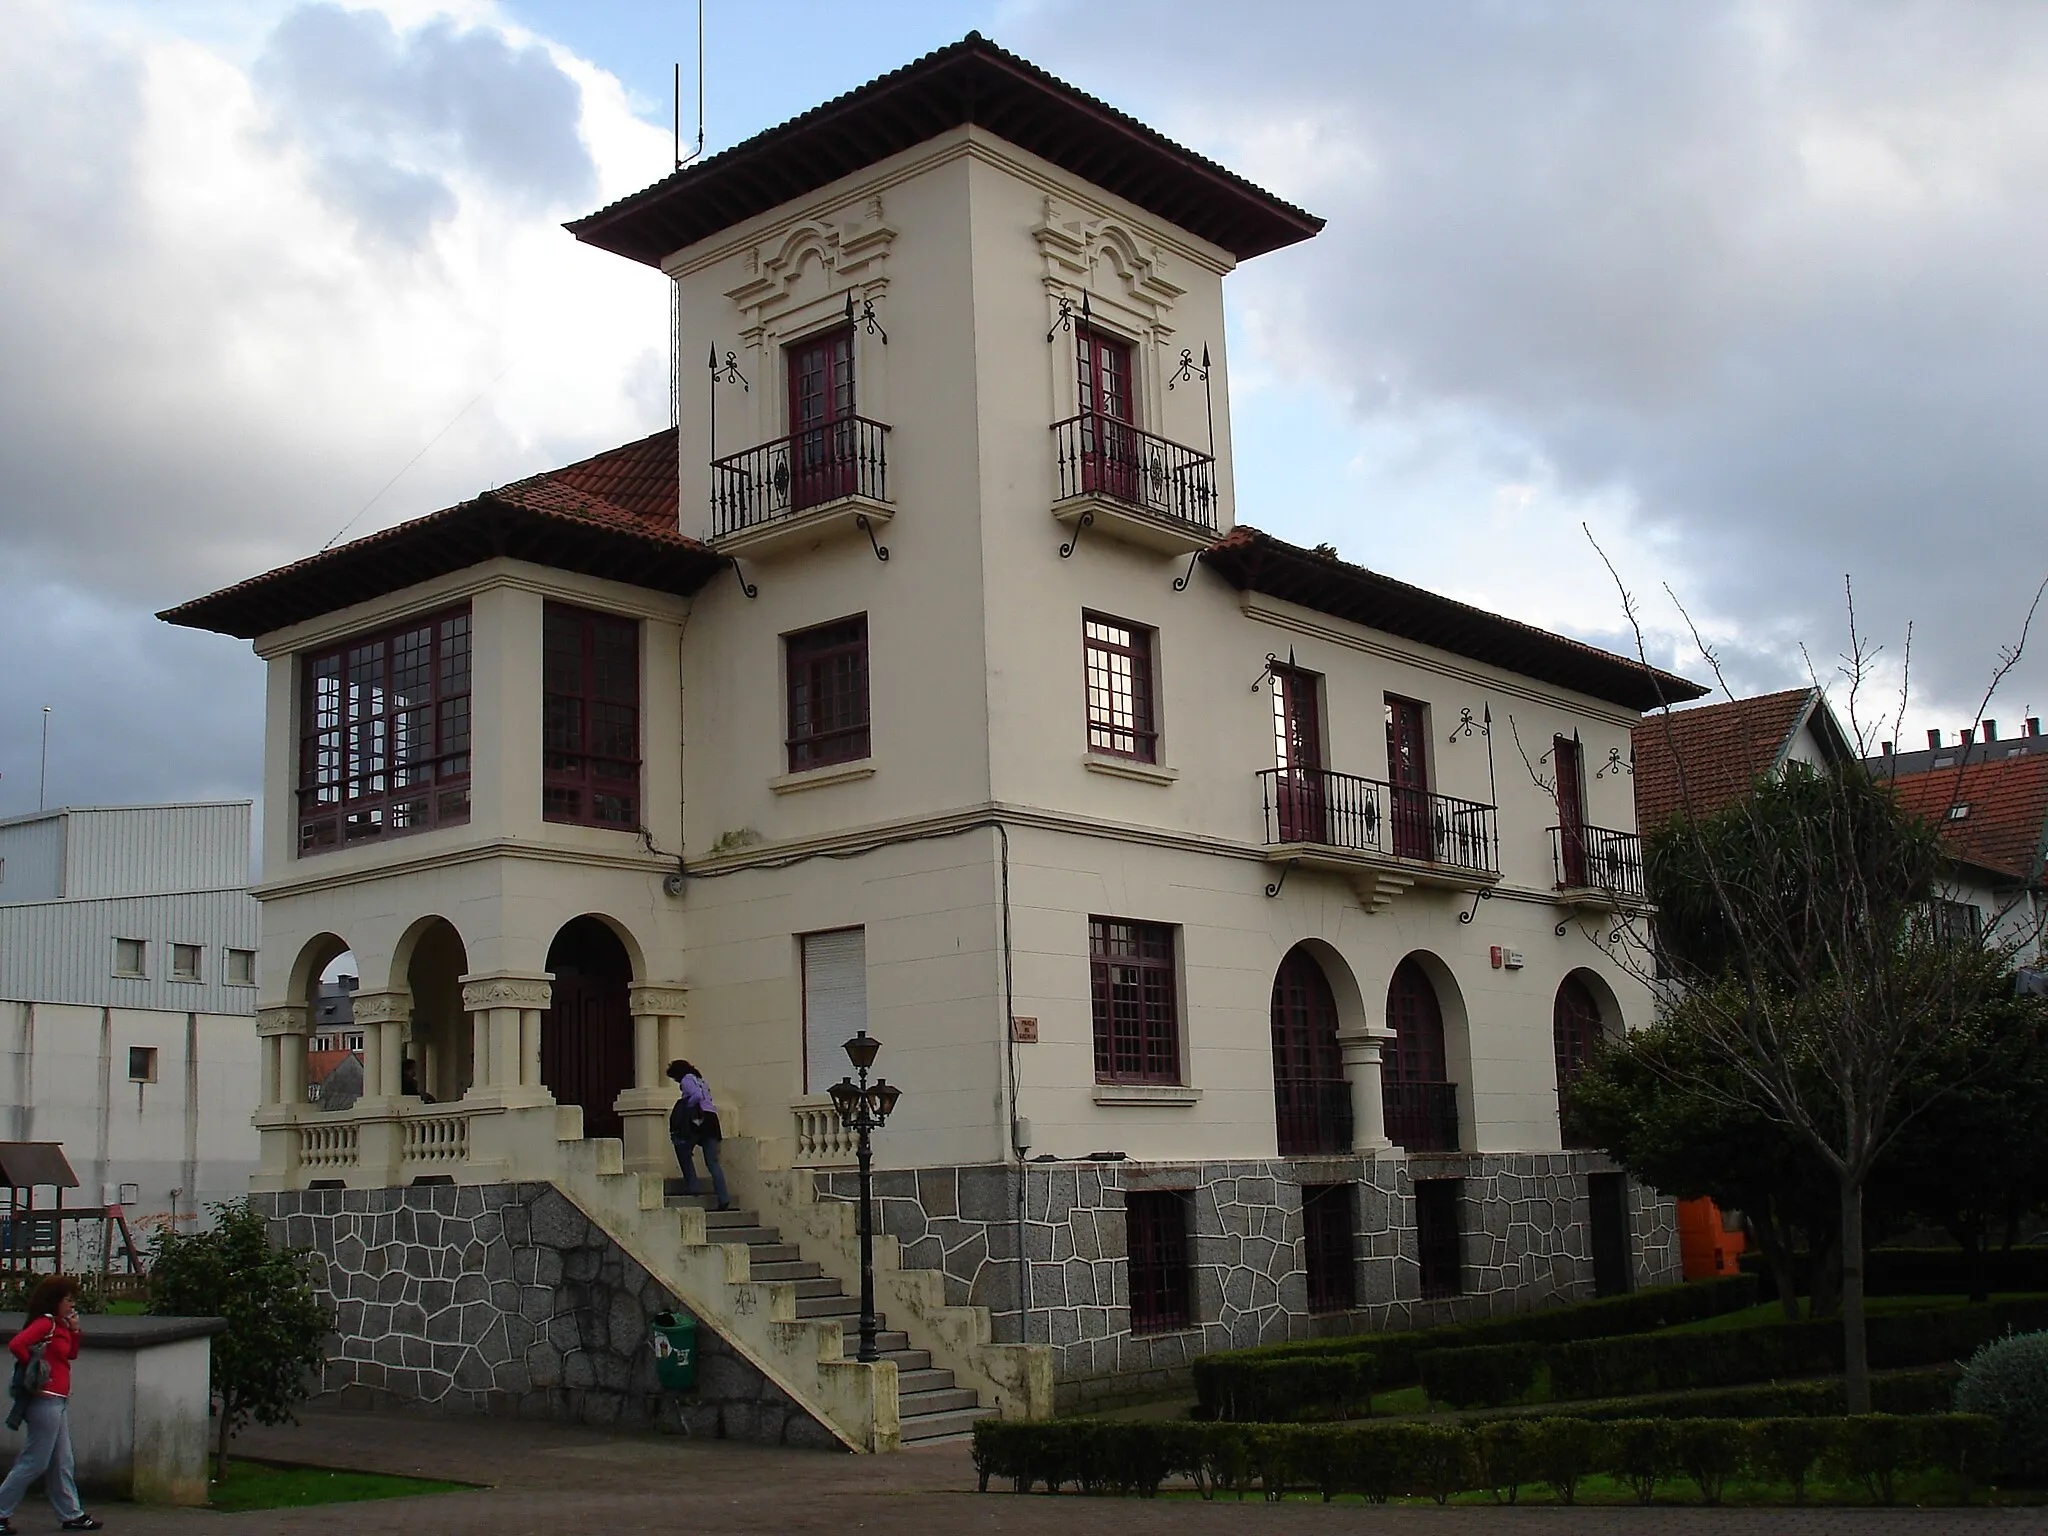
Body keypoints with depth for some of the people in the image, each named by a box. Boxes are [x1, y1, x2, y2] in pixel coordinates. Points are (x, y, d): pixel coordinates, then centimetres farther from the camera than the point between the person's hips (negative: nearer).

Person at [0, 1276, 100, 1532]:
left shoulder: (59, 1324, 14)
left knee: (62, 1463, 13)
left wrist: (74, 1329, 5)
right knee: (34, 1462, -4)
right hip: (46, 1400, -10)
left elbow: (71, 1354, 20)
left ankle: (72, 1514, 18)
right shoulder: (44, 1323, -13)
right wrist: (34, 1369, -14)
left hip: (59, 1401, 10)